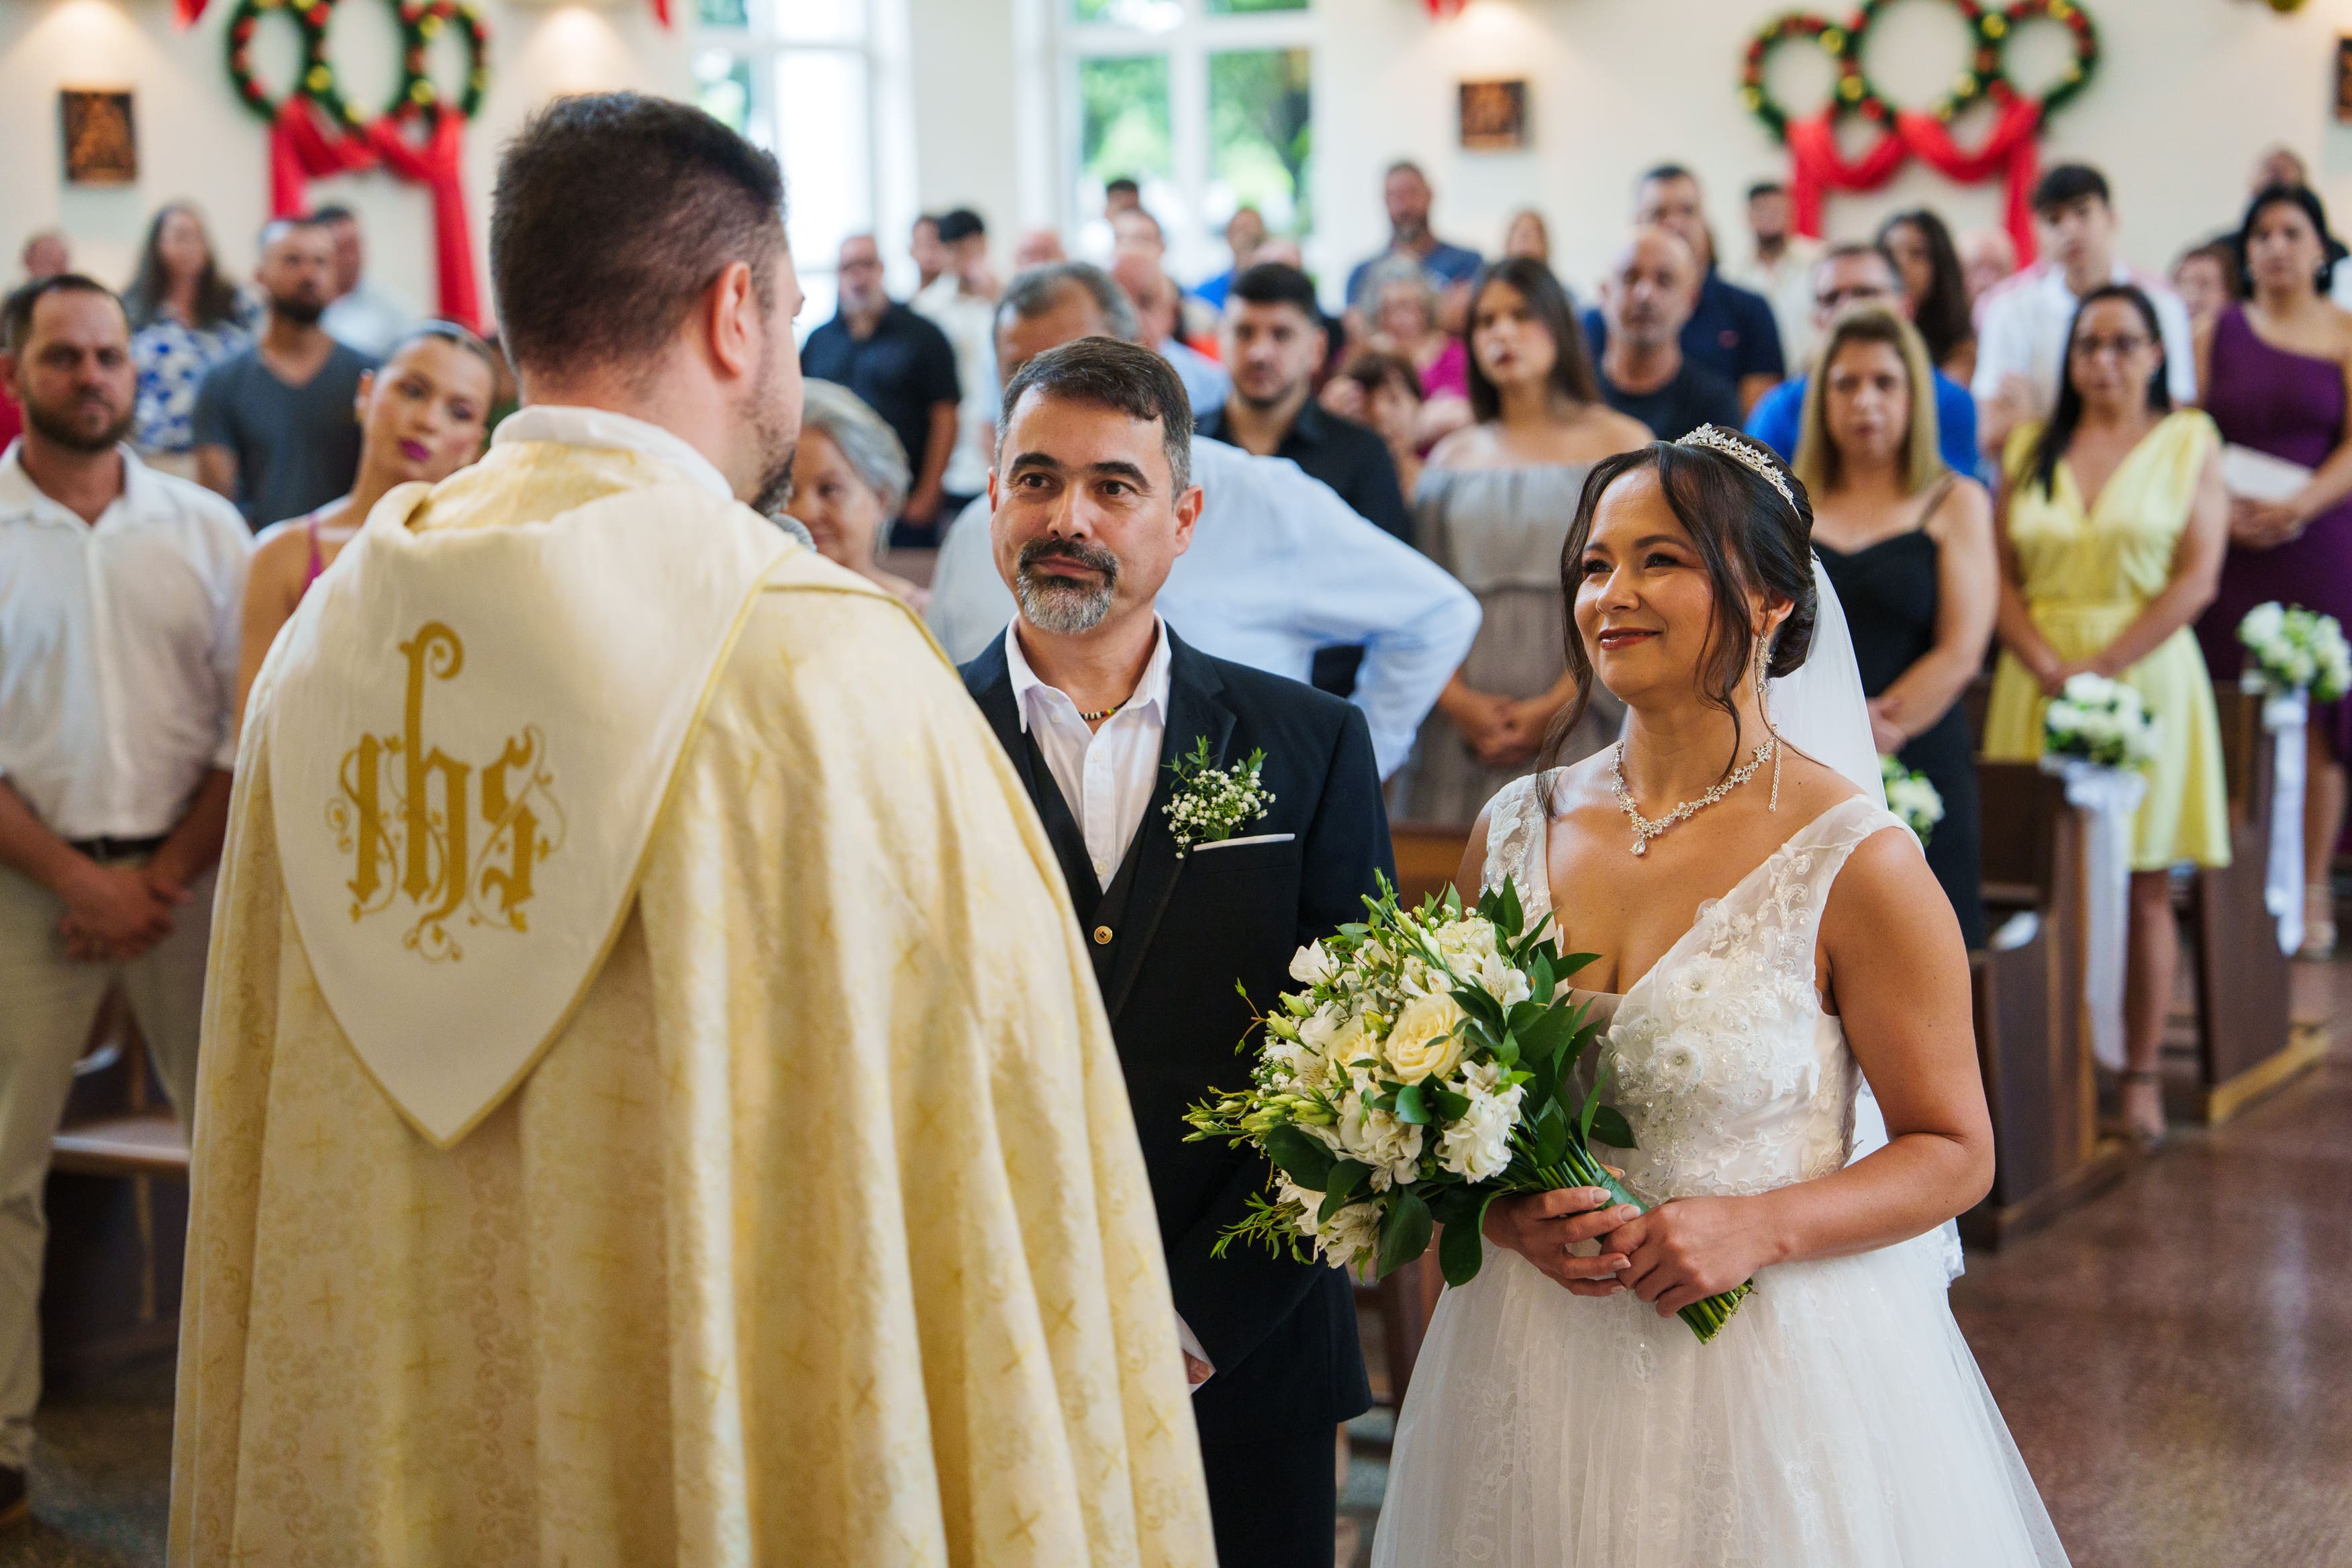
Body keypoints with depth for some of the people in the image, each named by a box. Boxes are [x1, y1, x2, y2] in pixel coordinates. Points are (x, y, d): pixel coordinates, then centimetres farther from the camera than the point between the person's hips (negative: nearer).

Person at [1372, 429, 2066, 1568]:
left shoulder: (1854, 862, -11)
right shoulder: (1515, 831, 2)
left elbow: (1954, 1154, -6)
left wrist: (1759, 1227, -19)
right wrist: (1502, 1207, -8)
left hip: (1780, 1369, -4)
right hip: (1535, 1369, 4)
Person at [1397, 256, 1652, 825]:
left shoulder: (1621, 444, 6)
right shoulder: (1452, 457, 16)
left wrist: (1555, 708, -12)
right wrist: (1458, 702, -9)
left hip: (1575, 731, -2)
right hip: (1462, 732, 3)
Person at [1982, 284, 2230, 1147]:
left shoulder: (2191, 441, 4)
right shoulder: (2030, 447, 12)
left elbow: (2197, 577, -4)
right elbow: (1999, 574, 6)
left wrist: (2104, 668, -13)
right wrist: (2048, 667, -11)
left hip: (2145, 674, -2)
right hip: (2038, 681, 2)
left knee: (2143, 887, -1)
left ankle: (2141, 1077, 5)